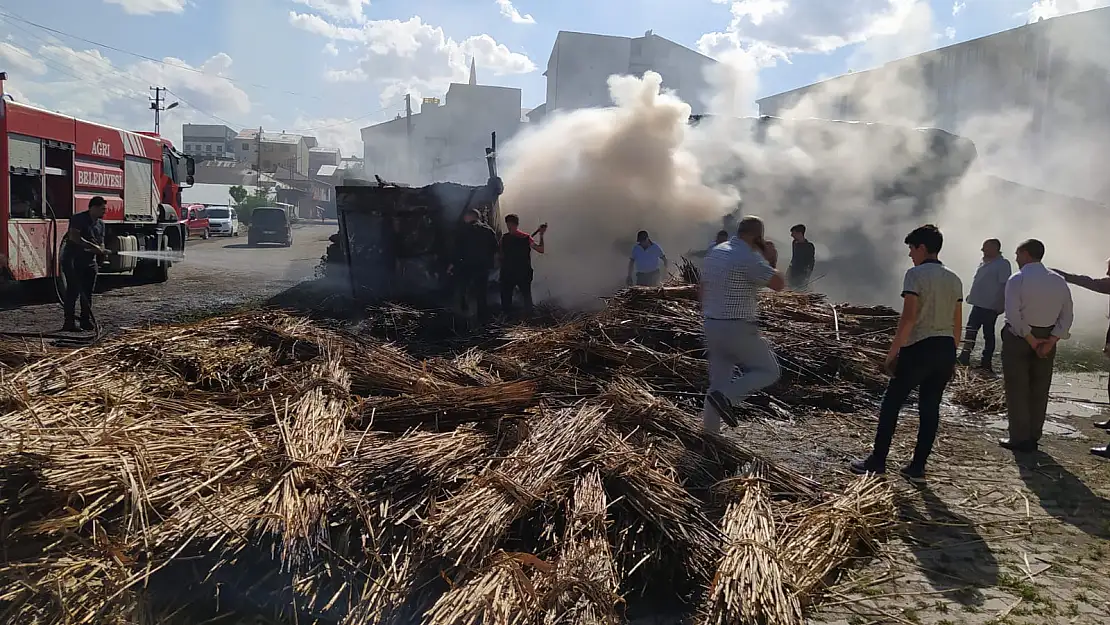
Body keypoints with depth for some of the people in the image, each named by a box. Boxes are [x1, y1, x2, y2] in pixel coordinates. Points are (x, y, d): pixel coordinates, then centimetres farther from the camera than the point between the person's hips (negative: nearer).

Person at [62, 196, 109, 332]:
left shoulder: (100, 223, 11)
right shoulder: (78, 219, -11)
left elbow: (101, 242, 15)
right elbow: (74, 237, -23)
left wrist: (102, 252, -7)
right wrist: (93, 246, -25)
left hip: (90, 261, 7)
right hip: (73, 260, -7)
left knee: (88, 292, 8)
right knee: (73, 291, -9)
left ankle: (86, 320, 14)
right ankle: (69, 322, -7)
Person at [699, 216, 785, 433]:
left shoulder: (714, 252, 10)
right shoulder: (749, 258, -16)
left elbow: (703, 289, 16)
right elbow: (779, 284, -17)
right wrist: (772, 260, 0)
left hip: (712, 326, 8)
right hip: (739, 329, -8)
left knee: (718, 382, 15)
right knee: (769, 372, 8)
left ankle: (709, 432, 14)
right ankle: (726, 397, -10)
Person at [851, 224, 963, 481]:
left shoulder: (916, 274, -9)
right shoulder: (954, 279, 12)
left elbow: (909, 318, -16)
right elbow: (958, 324, 14)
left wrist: (892, 353, -11)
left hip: (918, 349, -6)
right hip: (945, 350, 7)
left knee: (891, 404, 5)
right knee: (930, 407, 11)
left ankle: (877, 460, 8)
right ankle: (918, 465, 16)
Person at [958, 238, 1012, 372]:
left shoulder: (1003, 264, -13)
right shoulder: (984, 262, 13)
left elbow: (1004, 285, -17)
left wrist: (1001, 305, -20)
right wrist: (972, 295, 19)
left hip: (991, 306, -8)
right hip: (978, 304, 8)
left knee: (988, 334, 1)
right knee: (970, 330, 8)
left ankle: (986, 363, 8)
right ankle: (964, 357, 12)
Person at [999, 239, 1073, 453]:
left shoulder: (1017, 279, -13)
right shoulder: (1059, 281, 4)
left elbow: (1013, 315, -21)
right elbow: (1067, 316, 0)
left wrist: (1030, 340, -14)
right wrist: (1051, 341, -6)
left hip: (1019, 338, -5)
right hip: (1047, 340, 5)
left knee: (1017, 390, 4)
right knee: (1039, 391, 14)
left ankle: (1019, 439, 7)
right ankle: (1033, 438, 22)